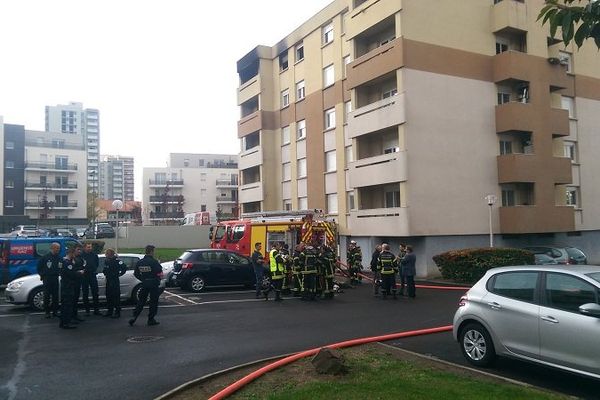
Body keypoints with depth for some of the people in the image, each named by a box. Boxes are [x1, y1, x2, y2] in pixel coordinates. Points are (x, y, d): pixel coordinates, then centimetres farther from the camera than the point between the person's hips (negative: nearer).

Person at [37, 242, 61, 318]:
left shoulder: (59, 257, 7)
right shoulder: (46, 256, -6)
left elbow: (61, 267, 15)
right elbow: (39, 266, 1)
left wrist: (59, 273, 1)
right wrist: (41, 274, 2)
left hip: (55, 278, 4)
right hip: (47, 278, -4)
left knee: (55, 295, 6)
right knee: (47, 296, -1)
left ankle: (55, 311, 14)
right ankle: (47, 312, 6)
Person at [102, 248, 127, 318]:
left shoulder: (116, 260, -15)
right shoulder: (106, 260, 8)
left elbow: (124, 267, -20)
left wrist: (119, 274, -14)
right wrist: (104, 272, 11)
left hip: (115, 281, -8)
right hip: (108, 281, 8)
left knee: (116, 296, -5)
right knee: (109, 296, 14)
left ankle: (117, 312, 0)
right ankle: (109, 311, 25)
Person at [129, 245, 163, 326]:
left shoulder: (139, 262, 4)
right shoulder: (154, 262, -16)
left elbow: (136, 274, 10)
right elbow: (159, 273, -15)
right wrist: (158, 279, 6)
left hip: (144, 284, 5)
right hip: (154, 284, -5)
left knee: (141, 301, 14)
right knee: (153, 302, 5)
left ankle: (134, 317, 7)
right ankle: (151, 320, 10)